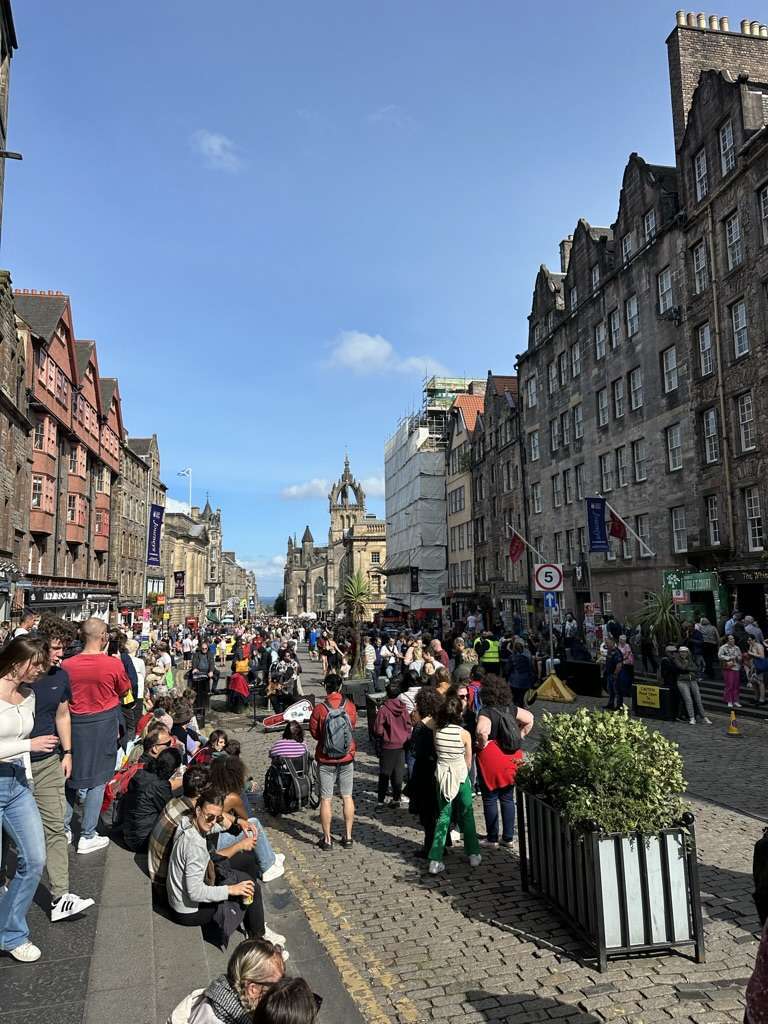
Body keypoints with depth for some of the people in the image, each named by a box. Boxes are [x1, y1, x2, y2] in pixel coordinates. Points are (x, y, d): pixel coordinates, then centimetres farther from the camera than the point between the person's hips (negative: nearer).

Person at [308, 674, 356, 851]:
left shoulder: (319, 709, -15)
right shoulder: (350, 707, -9)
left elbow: (314, 733, -4)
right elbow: (353, 727, 5)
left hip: (326, 760, -2)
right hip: (347, 758, 2)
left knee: (326, 799, 7)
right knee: (347, 797, 13)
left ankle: (326, 839, 13)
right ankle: (348, 836, 20)